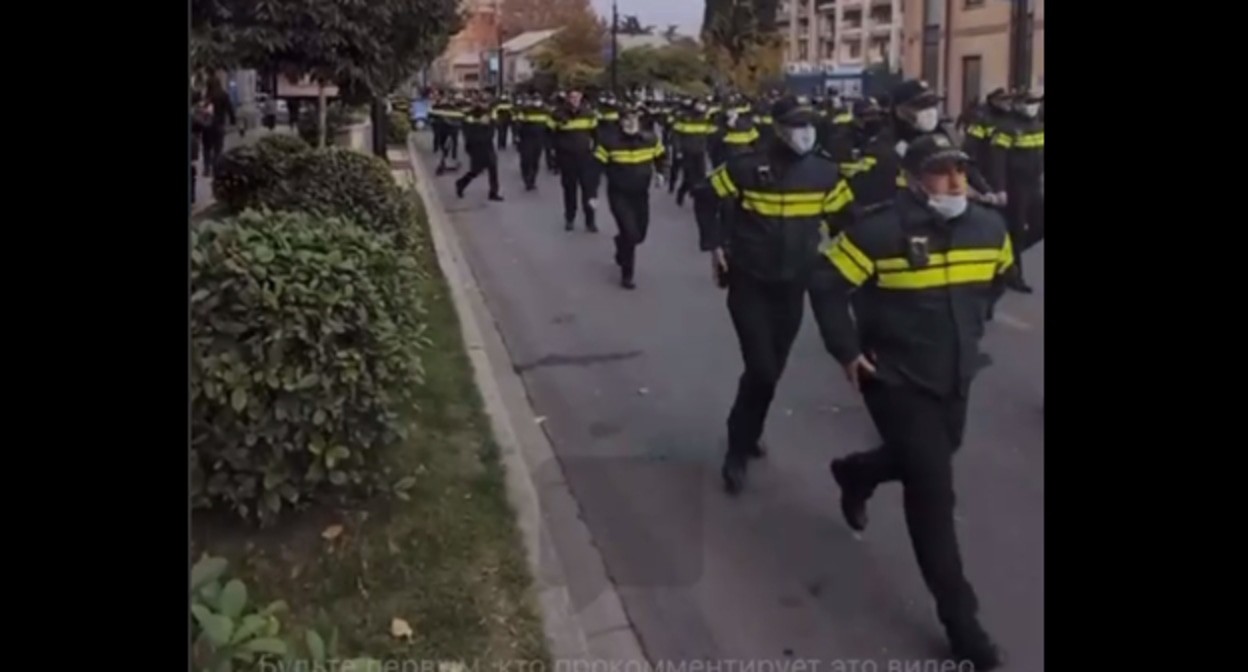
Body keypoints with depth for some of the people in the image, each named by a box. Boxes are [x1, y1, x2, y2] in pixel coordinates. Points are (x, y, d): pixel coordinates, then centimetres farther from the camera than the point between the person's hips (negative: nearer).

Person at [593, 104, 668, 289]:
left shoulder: (650, 139, -6)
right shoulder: (610, 142, -17)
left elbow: (661, 155, 18)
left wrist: (659, 172, 7)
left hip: (641, 194, 5)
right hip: (618, 195, -5)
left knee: (640, 234, 15)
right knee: (630, 233, -15)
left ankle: (622, 252, 51)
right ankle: (626, 275, 5)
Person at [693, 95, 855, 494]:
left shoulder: (824, 173, -3)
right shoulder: (748, 168, -13)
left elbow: (845, 217, 11)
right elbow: (706, 196, 0)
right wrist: (714, 245, -4)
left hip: (792, 286, 4)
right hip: (748, 284, -4)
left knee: (773, 370, 14)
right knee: (761, 369, -12)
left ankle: (747, 435, 38)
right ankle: (738, 451, 7)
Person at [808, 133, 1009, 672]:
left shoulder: (989, 228, -2)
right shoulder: (881, 230, -20)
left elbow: (997, 276, 19)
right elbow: (825, 283, -15)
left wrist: (969, 330, 16)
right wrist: (847, 351, -15)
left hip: (955, 379, 7)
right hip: (897, 379, -6)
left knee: (924, 463, 25)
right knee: (934, 493, -5)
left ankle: (855, 473, 58)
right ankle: (960, 619, 8)